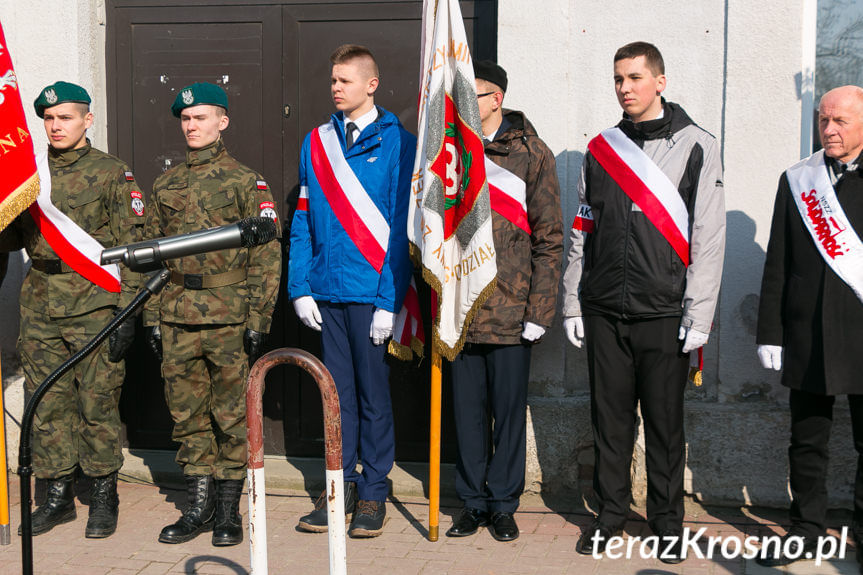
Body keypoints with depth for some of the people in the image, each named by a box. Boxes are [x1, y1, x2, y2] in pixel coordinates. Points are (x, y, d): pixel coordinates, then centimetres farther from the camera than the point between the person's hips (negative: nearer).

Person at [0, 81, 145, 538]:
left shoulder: (112, 173, 0)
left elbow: (130, 245, -4)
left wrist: (127, 312, -10)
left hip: (96, 309, -4)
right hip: (41, 312, 4)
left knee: (97, 404, -1)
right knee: (47, 405, 7)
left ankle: (103, 496, 12)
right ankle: (57, 496, 18)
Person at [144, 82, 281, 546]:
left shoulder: (246, 182, 0)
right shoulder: (164, 185, 14)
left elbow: (267, 256, -4)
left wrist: (258, 319, -10)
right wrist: (152, 316, 9)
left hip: (228, 316, -4)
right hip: (178, 317, 4)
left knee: (232, 415, 1)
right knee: (187, 415, 8)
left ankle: (228, 509, 12)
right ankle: (198, 506, 19)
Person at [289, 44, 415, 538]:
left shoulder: (397, 143, -4)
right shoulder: (317, 142, 10)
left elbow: (402, 227, -8)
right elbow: (303, 220, 10)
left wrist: (391, 300, -13)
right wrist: (300, 287, 2)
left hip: (372, 292, -4)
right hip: (327, 292, 4)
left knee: (374, 393, 5)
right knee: (338, 392, 11)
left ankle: (373, 492, 16)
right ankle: (341, 485, 22)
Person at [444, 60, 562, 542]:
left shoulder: (531, 153, -2)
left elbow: (549, 237, -4)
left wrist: (538, 312, -9)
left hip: (510, 313, -3)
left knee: (509, 410, 6)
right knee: (468, 409, 10)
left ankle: (503, 503, 20)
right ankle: (474, 502, 23)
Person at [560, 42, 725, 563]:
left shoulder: (697, 147, -1)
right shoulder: (601, 149, 10)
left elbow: (709, 239, -5)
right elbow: (582, 233, 14)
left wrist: (698, 317, -10)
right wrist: (572, 305, 9)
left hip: (664, 314, -3)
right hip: (604, 314, 3)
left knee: (665, 423, 5)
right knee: (610, 419, 10)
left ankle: (668, 520, 19)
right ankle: (611, 514, 23)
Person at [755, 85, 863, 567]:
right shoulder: (797, 180, 9)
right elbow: (778, 265, 8)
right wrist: (771, 331, 5)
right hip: (808, 337, 2)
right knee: (808, 440, 10)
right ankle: (808, 528, 23)